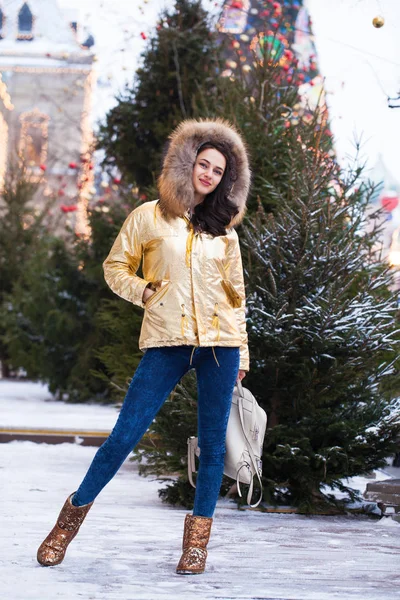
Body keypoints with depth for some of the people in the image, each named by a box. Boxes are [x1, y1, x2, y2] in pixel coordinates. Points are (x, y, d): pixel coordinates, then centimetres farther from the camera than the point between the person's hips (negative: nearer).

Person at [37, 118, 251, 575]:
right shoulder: (150, 217, 5)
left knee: (212, 442, 2)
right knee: (125, 434, -5)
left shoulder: (224, 229, 12)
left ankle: (197, 538, 12)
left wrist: (242, 353, 12)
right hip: (166, 343, -2)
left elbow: (236, 294, 15)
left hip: (219, 343, 3)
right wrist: (145, 292, -4)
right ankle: (73, 515, 12)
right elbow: (115, 267, 13)